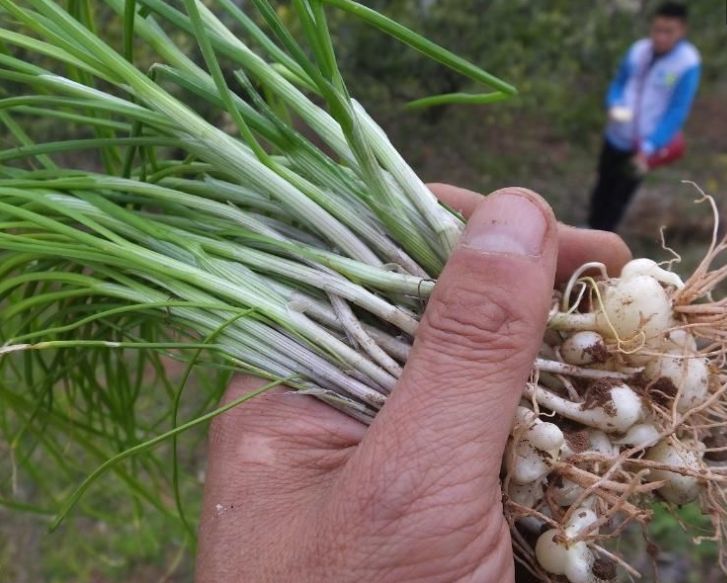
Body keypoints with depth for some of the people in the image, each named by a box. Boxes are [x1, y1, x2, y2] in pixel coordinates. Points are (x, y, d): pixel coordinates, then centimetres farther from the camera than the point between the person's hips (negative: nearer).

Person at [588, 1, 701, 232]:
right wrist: (614, 106, -13)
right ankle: (593, 228, 40)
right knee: (603, 187, 19)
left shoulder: (688, 63, -17)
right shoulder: (639, 49, -5)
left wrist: (649, 148, -25)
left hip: (643, 145, -4)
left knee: (620, 196, 7)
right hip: (616, 136, 4)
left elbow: (677, 112, -17)